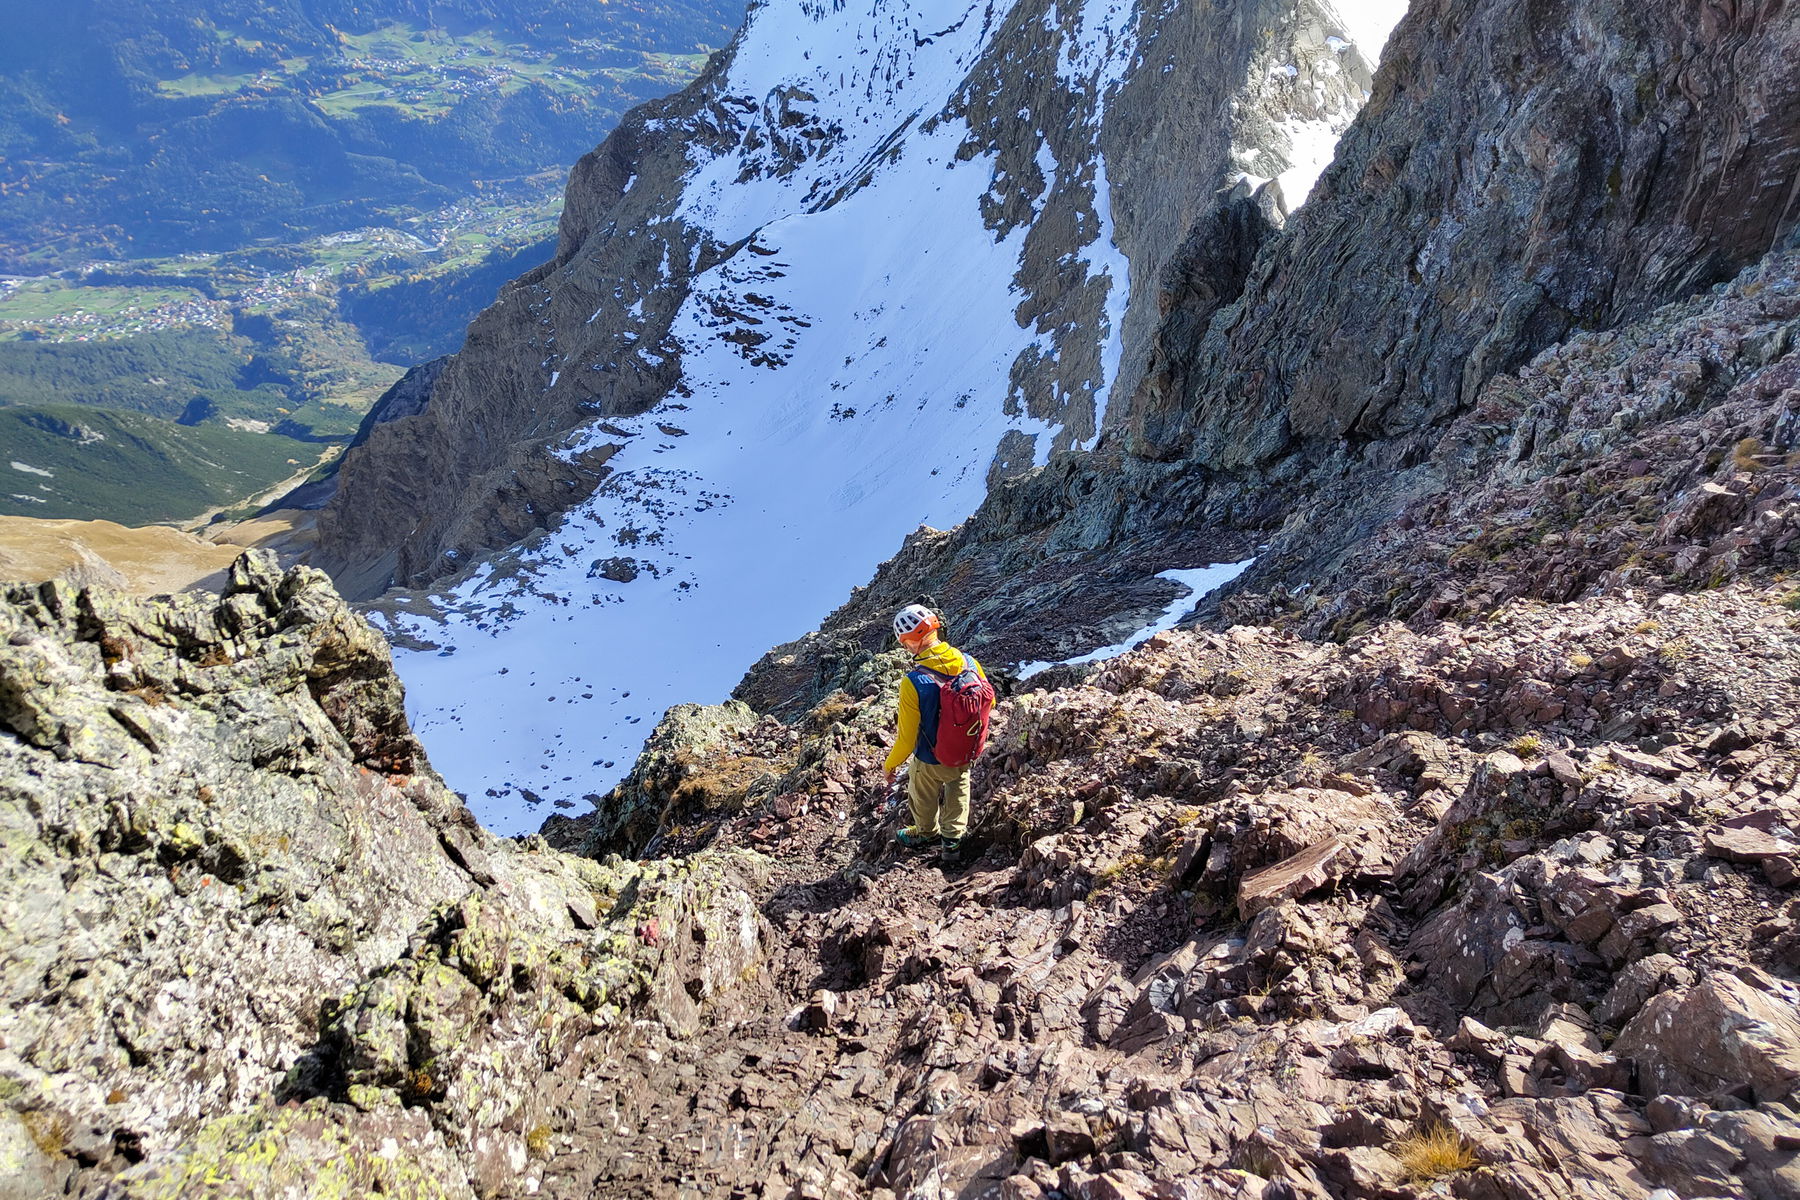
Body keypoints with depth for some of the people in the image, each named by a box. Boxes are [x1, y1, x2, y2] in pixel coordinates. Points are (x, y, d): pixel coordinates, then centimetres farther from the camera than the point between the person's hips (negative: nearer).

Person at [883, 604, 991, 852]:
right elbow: (989, 701, -1)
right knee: (959, 787, 35)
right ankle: (954, 836, 52)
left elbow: (907, 738, -24)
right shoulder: (969, 663, -20)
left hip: (930, 762, -4)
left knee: (923, 798, 29)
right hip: (967, 754, 4)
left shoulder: (913, 683, -34)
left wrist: (891, 765, -4)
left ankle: (927, 832, 56)